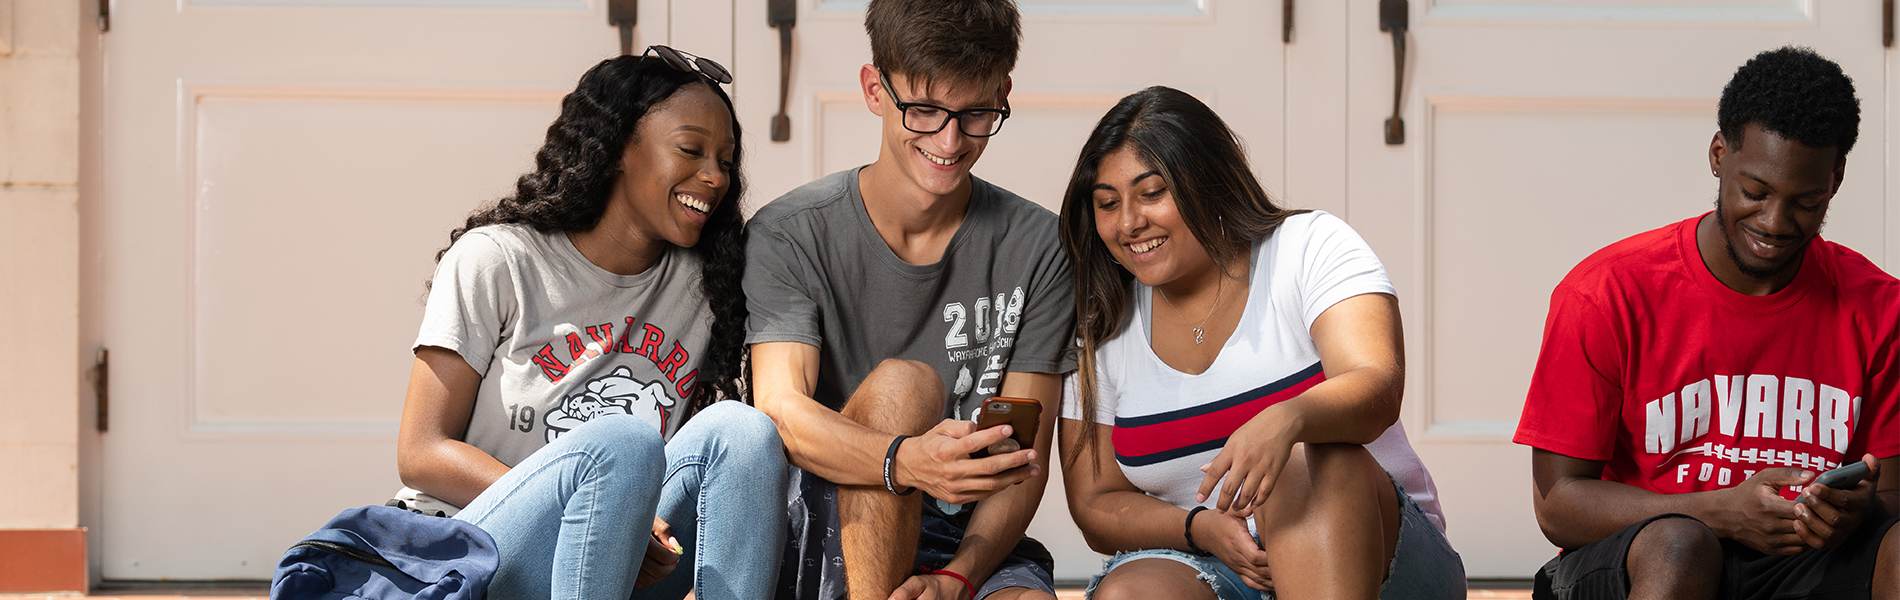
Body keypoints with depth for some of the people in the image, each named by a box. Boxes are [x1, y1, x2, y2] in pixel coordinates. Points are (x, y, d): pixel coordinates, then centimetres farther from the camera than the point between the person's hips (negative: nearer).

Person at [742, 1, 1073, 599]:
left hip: (974, 546, 0)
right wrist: (908, 461, -40)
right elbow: (781, 411, -19)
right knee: (902, 381, -29)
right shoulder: (789, 235, -4)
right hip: (821, 537, 0)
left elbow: (1025, 460, -3)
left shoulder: (1034, 248, 1)